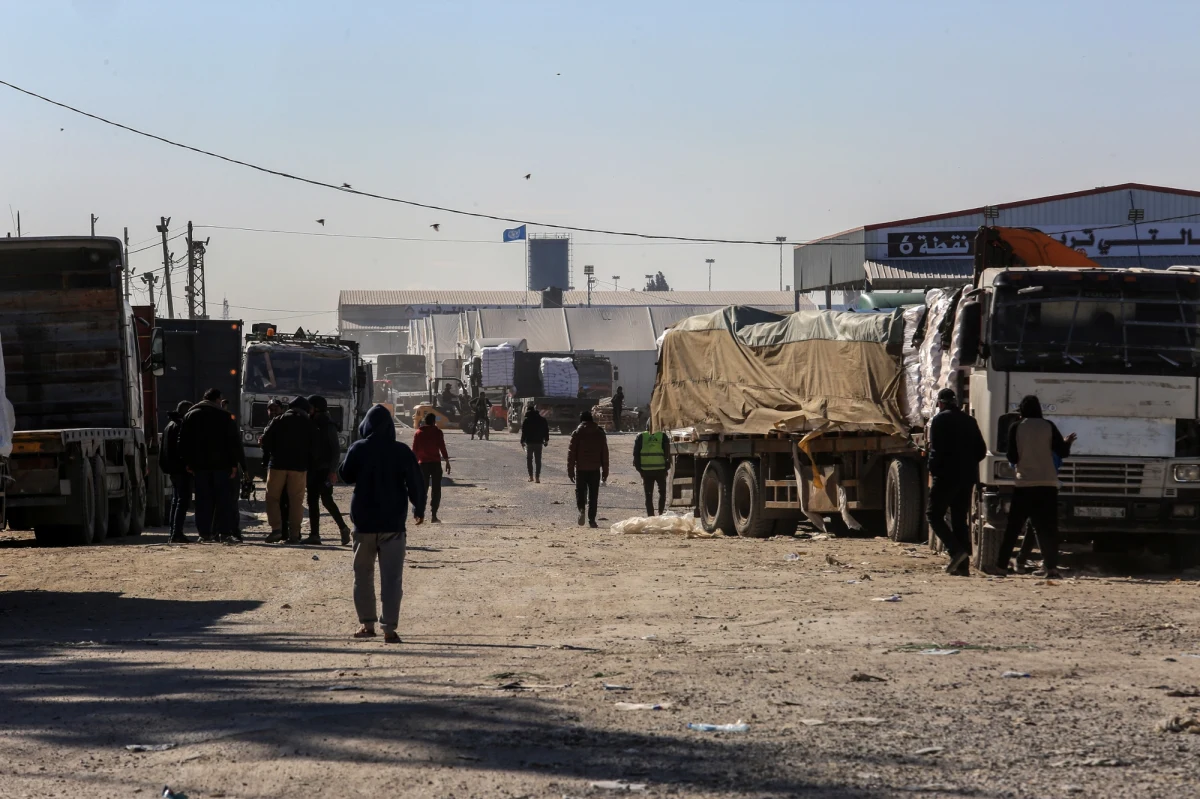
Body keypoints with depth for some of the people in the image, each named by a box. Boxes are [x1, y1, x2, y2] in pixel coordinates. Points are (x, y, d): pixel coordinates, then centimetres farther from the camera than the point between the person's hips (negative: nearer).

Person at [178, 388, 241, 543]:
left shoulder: (190, 416, 8)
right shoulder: (225, 416, 0)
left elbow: (183, 441, 7)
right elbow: (233, 442, -2)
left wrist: (187, 463, 10)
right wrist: (233, 464, 1)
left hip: (199, 465, 2)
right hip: (221, 463, -2)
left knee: (203, 498, 3)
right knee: (222, 498, 2)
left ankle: (204, 532, -2)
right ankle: (224, 531, -3)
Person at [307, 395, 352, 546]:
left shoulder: (327, 426, -8)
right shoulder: (311, 425, 14)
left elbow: (336, 450, -11)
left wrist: (332, 470, -18)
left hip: (324, 470, -8)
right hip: (313, 469, 8)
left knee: (326, 499, -13)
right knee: (312, 501, 4)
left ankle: (343, 527, 0)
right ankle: (314, 534, 6)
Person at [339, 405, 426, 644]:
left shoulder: (358, 449, -6)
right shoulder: (402, 452, -5)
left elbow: (345, 476, 3)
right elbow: (415, 482, -1)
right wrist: (419, 508, 14)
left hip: (364, 523, 0)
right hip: (393, 524, 0)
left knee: (363, 575, 15)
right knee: (391, 578, 1)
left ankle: (368, 624, 15)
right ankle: (389, 628, -6)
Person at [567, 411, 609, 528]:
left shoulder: (577, 433, -1)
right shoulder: (600, 433, 7)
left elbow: (571, 453, -2)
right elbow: (605, 454, 9)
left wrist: (570, 470, 2)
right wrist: (605, 472, 13)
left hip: (581, 469, -2)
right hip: (595, 469, 2)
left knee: (580, 491, 9)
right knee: (593, 495, 6)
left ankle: (581, 509, -17)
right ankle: (591, 519, 3)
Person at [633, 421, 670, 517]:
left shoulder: (641, 437, 4)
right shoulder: (662, 436, 2)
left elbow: (636, 454, 2)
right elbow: (667, 452, -1)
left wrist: (639, 468, 8)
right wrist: (667, 466, 7)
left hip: (646, 469, 0)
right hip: (660, 469, 0)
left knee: (648, 494, 7)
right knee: (662, 492, 16)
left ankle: (650, 515, 4)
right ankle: (661, 513, 7)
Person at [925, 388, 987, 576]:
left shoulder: (940, 420, -6)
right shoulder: (969, 421, 12)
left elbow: (936, 449, -14)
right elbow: (981, 451, 11)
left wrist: (932, 471, -3)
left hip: (946, 476, -6)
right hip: (967, 477, 6)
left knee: (934, 514, 2)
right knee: (960, 519, 11)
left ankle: (956, 550, -17)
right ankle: (962, 565, 6)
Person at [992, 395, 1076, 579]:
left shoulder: (1016, 428, -1)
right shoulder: (1048, 426, 2)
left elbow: (1012, 457, -1)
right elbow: (1062, 452, 2)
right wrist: (1067, 443, 22)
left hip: (1024, 484, -1)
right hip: (1048, 484, 1)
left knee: (1014, 526, 5)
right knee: (1048, 527, 2)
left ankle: (1001, 565, 5)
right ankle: (1051, 567, -7)